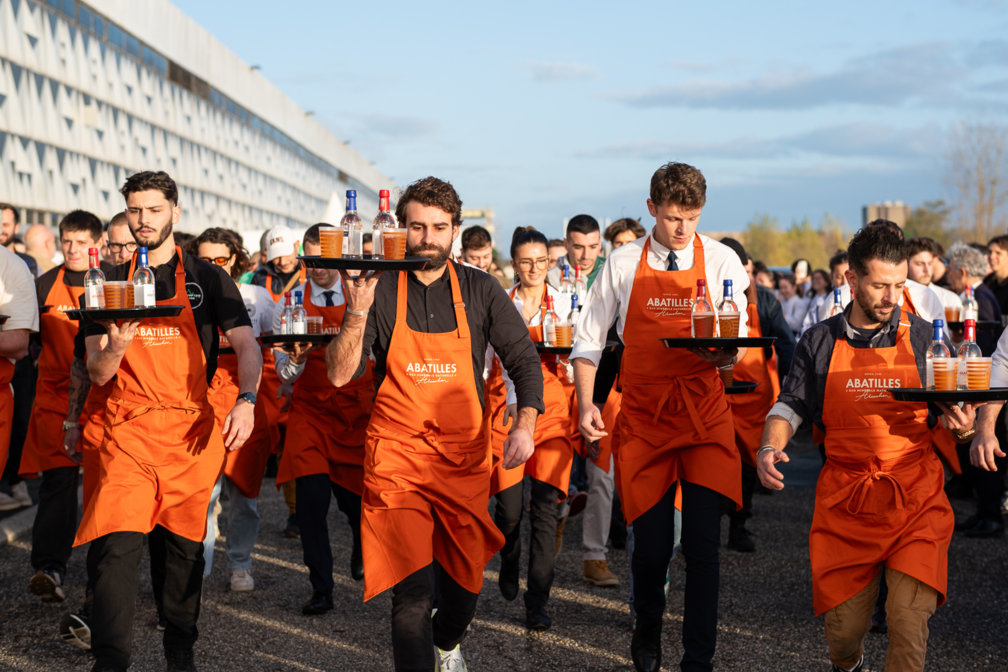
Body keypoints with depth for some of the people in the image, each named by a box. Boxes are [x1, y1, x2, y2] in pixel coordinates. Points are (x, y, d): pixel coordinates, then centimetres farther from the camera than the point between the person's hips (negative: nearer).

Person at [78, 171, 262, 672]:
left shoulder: (208, 279, 5)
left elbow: (247, 346, 0)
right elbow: (96, 374, 4)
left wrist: (246, 401, -18)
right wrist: (114, 349, -19)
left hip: (192, 431, 0)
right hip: (128, 432, 0)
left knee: (186, 545, 9)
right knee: (117, 546, -13)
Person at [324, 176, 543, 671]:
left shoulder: (481, 291, 3)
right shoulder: (379, 291, -2)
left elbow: (525, 361, 6)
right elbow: (340, 375, -7)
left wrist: (524, 425, -9)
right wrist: (358, 314, -22)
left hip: (464, 457, 3)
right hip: (397, 458, -2)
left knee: (466, 578, 15)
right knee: (412, 590, -17)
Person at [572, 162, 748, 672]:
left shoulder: (721, 261, 2)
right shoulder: (623, 264, 3)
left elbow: (738, 348, 2)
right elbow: (588, 339, 8)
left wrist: (723, 352, -21)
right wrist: (586, 403, -4)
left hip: (703, 414, 0)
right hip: (643, 416, 0)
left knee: (702, 543, -6)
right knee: (651, 543, 4)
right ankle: (647, 630, 34)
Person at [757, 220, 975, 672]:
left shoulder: (923, 338, 4)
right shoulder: (818, 342, 5)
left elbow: (945, 413, 11)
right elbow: (791, 405, 11)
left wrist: (958, 425, -13)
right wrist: (771, 446, -9)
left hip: (915, 499, -1)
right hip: (844, 501, 1)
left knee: (909, 621, -15)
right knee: (843, 625, 5)